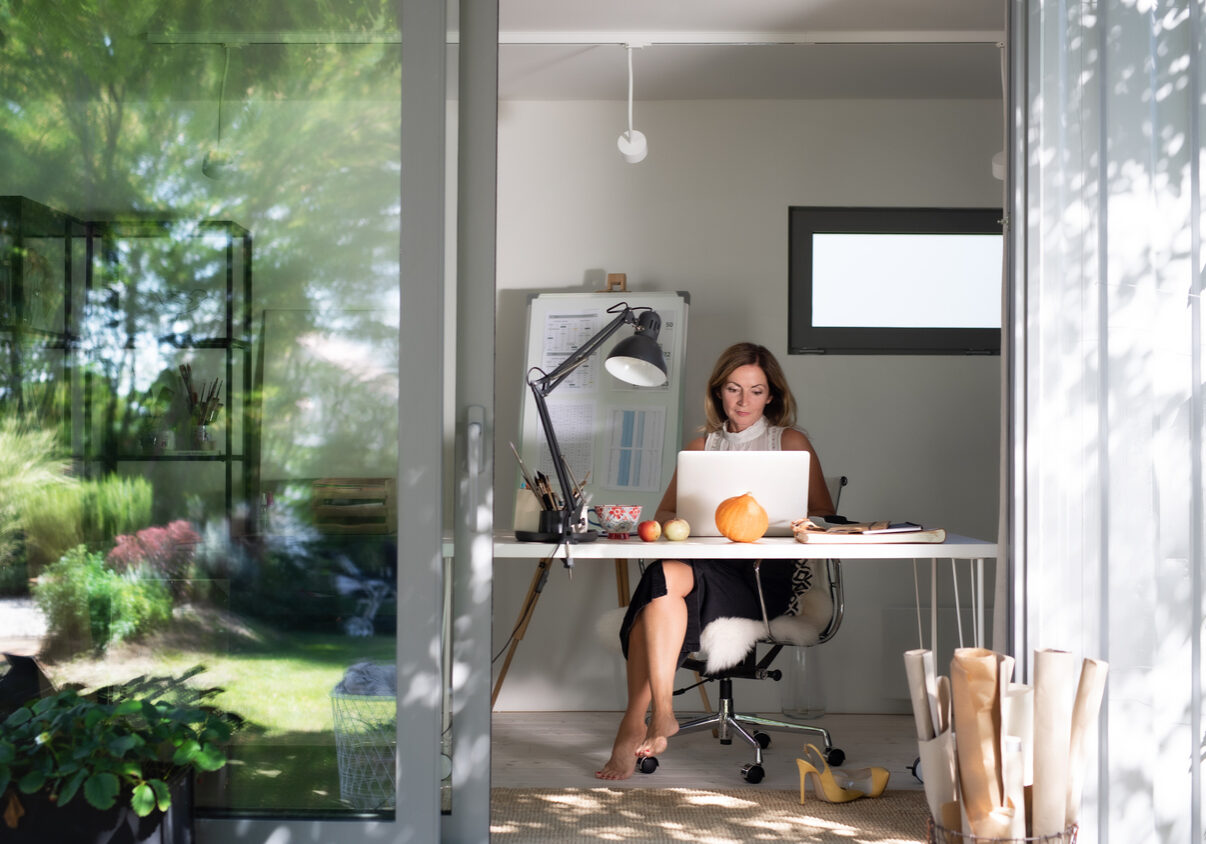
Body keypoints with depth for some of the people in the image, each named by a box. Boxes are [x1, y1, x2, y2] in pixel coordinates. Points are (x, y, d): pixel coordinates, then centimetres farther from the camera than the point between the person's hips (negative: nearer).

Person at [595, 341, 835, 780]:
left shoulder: (791, 442, 12)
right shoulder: (702, 446, 21)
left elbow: (825, 516, 6)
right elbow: (664, 514, 16)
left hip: (771, 575, -3)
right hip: (709, 567, 3)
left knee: (668, 577, -32)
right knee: (664, 578, -34)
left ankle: (635, 724, -30)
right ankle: (658, 716, -31)